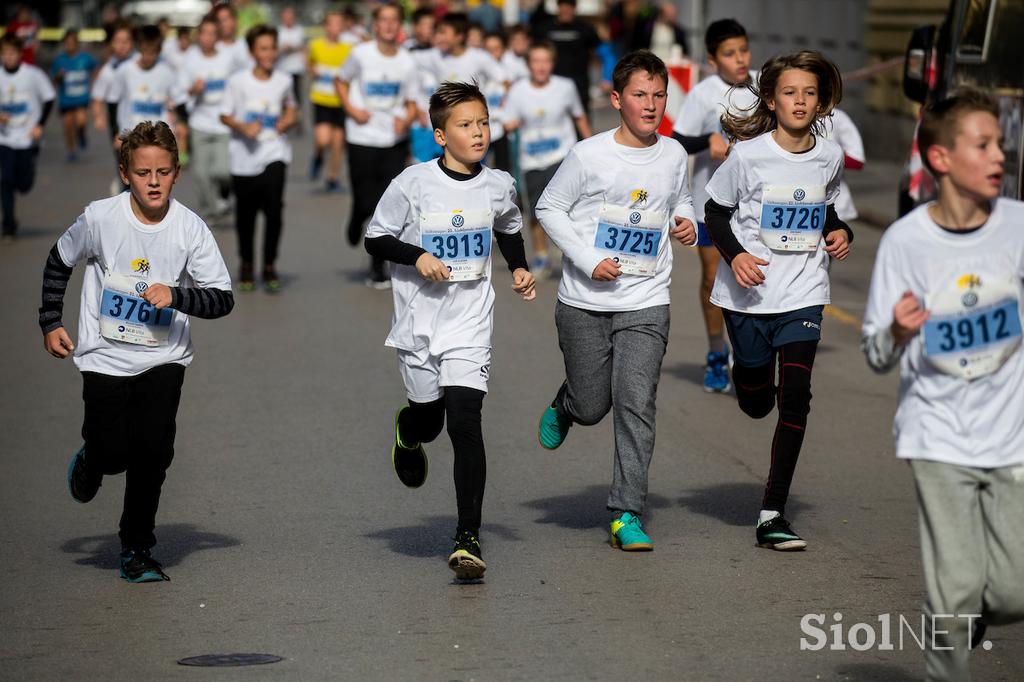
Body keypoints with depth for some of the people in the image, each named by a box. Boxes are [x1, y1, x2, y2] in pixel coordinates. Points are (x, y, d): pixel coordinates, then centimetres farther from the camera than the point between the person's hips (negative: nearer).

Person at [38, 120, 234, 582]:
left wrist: (175, 296, -25)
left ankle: (137, 549, 8)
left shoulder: (190, 228, -12)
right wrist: (51, 323, 6)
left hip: (163, 358, 0)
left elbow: (223, 298, -8)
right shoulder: (99, 218, -11)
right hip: (105, 358, 0)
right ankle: (90, 462, 35)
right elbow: (59, 261, 8)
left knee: (152, 451, -10)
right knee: (112, 454, -4)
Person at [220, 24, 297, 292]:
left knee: (274, 208, -16)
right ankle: (247, 265, 30)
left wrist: (287, 121, 0)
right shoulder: (238, 81, -5)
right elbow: (225, 116, 0)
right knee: (245, 215, 9)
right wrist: (243, 127, -18)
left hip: (274, 152, 0)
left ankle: (270, 265, 0)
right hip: (244, 157, 0)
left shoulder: (283, 81, 2)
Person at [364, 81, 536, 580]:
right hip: (419, 319, 0)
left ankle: (468, 538, -11)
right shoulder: (413, 183, -9)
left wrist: (520, 269, 5)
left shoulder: (498, 186, 1)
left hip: (470, 323, 0)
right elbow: (375, 238, -2)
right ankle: (407, 432, 55)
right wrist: (417, 256, -18)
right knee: (428, 418, 13)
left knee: (464, 421, -12)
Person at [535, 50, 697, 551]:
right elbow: (549, 208, -1)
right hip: (585, 303, -2)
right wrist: (589, 260, -11)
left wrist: (686, 223, -1)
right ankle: (563, 406, 45)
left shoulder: (673, 154, 3)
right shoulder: (590, 154, -9)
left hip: (646, 304, 2)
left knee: (636, 404, -9)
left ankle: (627, 514, -3)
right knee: (592, 407, 6)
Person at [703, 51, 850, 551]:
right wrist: (735, 255, -18)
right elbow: (714, 213, -1)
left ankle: (773, 514, -6)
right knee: (756, 404, 9)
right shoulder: (748, 154, -10)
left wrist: (839, 232, -1)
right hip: (749, 294, -1)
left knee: (795, 396, -12)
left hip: (803, 294, 2)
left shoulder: (830, 157, 1)